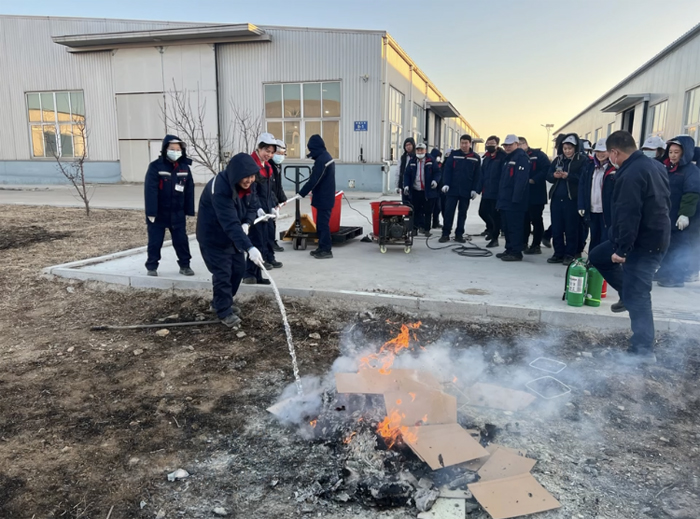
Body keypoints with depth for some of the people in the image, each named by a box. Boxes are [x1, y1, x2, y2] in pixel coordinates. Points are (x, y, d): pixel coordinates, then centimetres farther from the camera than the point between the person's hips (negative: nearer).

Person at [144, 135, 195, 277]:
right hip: (158, 213, -3)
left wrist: (189, 211, 4)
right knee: (155, 241, 7)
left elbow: (189, 191, 6)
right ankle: (151, 266, 20)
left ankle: (185, 265, 20)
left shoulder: (184, 167, 3)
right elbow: (150, 190, -16)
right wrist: (151, 212, -20)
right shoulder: (155, 166, -11)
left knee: (181, 240, 7)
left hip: (177, 214, 3)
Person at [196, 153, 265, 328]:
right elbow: (230, 223, -43)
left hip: (233, 234, 8)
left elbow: (252, 207, 3)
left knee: (238, 268, 13)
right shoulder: (220, 189, -35)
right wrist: (249, 247, -51)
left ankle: (221, 302, 32)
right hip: (213, 235, -8)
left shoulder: (246, 185, -10)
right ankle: (224, 311, 11)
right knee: (222, 273, -7)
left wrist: (246, 224, -19)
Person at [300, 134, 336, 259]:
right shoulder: (327, 156, 13)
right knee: (322, 222, 15)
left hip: (323, 197, -10)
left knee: (322, 223, -5)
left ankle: (326, 250, -1)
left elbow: (313, 180, -22)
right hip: (326, 196, 10)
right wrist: (312, 190, 16)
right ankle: (322, 247, 21)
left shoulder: (321, 160, -19)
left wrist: (302, 193, -15)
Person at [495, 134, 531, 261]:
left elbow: (521, 179, -20)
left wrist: (516, 198, -24)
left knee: (514, 227, -7)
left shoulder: (522, 157, -11)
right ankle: (509, 249, 21)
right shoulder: (508, 158, 21)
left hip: (515, 201, -10)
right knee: (506, 226, 13)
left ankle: (516, 252, -3)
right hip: (505, 200, 10)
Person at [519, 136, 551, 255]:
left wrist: (533, 180, -18)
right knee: (524, 219, 11)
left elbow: (547, 169, -14)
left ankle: (536, 246, 6)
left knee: (536, 220, 0)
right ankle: (523, 243, 21)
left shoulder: (538, 155, -4)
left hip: (536, 195, -5)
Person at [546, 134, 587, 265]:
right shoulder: (558, 160, 15)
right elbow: (548, 176, 9)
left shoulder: (583, 160, -2)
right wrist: (554, 175, -12)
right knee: (556, 228, 7)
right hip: (556, 198, 5)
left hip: (572, 199, -5)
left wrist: (568, 176, -21)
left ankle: (570, 254, 11)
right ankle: (558, 253, 17)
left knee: (571, 228, 1)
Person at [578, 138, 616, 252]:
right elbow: (582, 186, 10)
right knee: (594, 240, 16)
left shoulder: (615, 168, -7)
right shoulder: (590, 167, 11)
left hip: (607, 212, -6)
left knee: (606, 241, -2)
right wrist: (581, 206, 2)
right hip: (592, 211, 6)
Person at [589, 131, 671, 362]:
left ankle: (643, 350, 2)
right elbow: (665, 202, 17)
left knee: (636, 295, -5)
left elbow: (628, 216, -27)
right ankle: (628, 294, 27)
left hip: (644, 242, -10)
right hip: (656, 233, 10)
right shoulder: (654, 165, 8)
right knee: (597, 256, 20)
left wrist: (621, 249, -21)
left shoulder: (631, 174, -24)